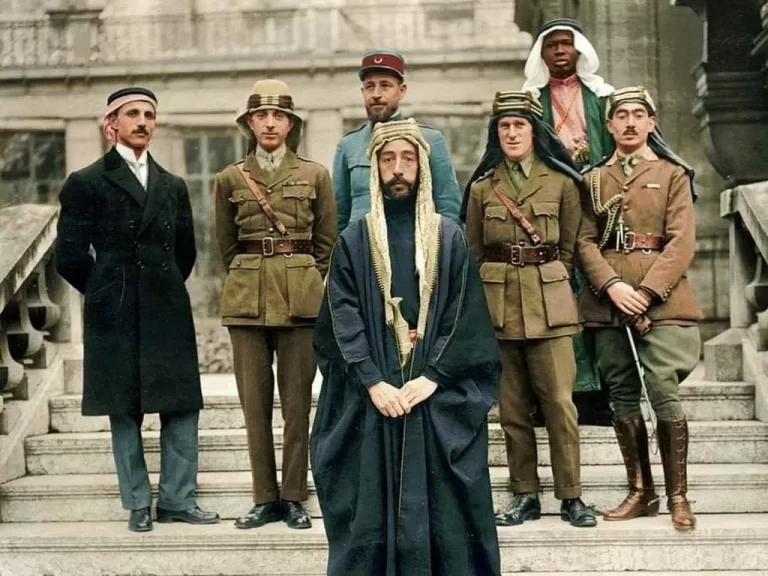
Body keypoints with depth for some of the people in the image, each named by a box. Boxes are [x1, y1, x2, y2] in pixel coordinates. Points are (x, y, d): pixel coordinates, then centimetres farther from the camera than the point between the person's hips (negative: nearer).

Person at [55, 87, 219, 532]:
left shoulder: (173, 186, 14)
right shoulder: (86, 183, 0)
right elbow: (70, 256, -2)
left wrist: (164, 290, 12)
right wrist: (109, 292, 5)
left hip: (168, 312, 4)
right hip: (115, 317, -4)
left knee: (182, 408, 2)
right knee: (124, 412, 2)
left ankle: (178, 500, 11)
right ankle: (138, 504, 12)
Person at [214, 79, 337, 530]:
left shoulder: (315, 175, 5)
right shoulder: (230, 179, 8)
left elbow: (328, 243, 10)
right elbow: (226, 244, 16)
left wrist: (308, 286, 8)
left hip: (301, 298, -1)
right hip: (246, 299, 1)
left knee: (297, 402, 1)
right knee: (254, 402, 3)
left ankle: (294, 497, 10)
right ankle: (265, 498, 11)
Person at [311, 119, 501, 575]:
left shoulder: (450, 239, 6)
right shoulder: (354, 241, 6)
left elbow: (465, 317, 0)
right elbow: (343, 319, -1)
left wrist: (432, 377, -12)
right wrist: (373, 382, -13)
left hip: (440, 398, 0)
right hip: (372, 397, 0)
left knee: (441, 507, 1)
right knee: (372, 506, 1)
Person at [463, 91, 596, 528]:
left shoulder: (561, 182, 4)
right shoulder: (482, 188, 9)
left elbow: (570, 247, 9)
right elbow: (472, 253, 12)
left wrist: (548, 283, 4)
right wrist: (482, 301, 4)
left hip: (549, 302, -2)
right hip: (498, 304, 2)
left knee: (559, 401, -6)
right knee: (511, 407, 5)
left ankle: (571, 496, 3)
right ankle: (525, 496, 12)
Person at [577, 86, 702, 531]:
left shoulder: (673, 174, 7)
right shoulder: (594, 180, 14)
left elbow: (682, 242, -3)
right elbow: (585, 242, 6)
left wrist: (646, 292, -14)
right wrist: (612, 286, -12)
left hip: (660, 300, -3)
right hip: (608, 301, 3)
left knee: (665, 393, -11)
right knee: (623, 397, 6)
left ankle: (678, 495, -1)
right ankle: (641, 491, 16)